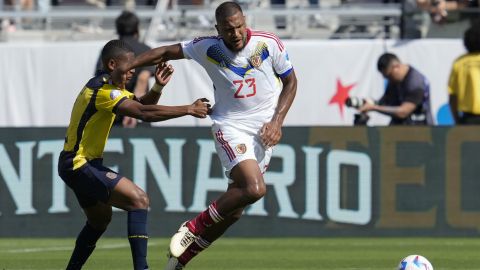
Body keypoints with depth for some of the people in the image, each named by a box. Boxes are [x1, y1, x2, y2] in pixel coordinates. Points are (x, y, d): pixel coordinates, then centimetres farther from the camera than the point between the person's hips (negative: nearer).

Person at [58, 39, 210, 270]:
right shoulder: (102, 89, -20)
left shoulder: (110, 86, 13)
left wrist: (157, 87, -6)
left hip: (76, 164, 11)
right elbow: (144, 113, -29)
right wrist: (189, 110, -27)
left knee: (100, 220, 28)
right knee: (139, 199, -19)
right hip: (79, 165, -11)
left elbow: (143, 104, 15)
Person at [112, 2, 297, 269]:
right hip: (230, 126, -3)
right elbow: (168, 52, 4)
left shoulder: (270, 44, -8)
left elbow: (290, 82, 5)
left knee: (233, 210, 3)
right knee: (254, 188, -28)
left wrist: (277, 121, -5)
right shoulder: (208, 48, -9)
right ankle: (194, 228, -10)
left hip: (264, 130, 3)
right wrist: (128, 66, -1)